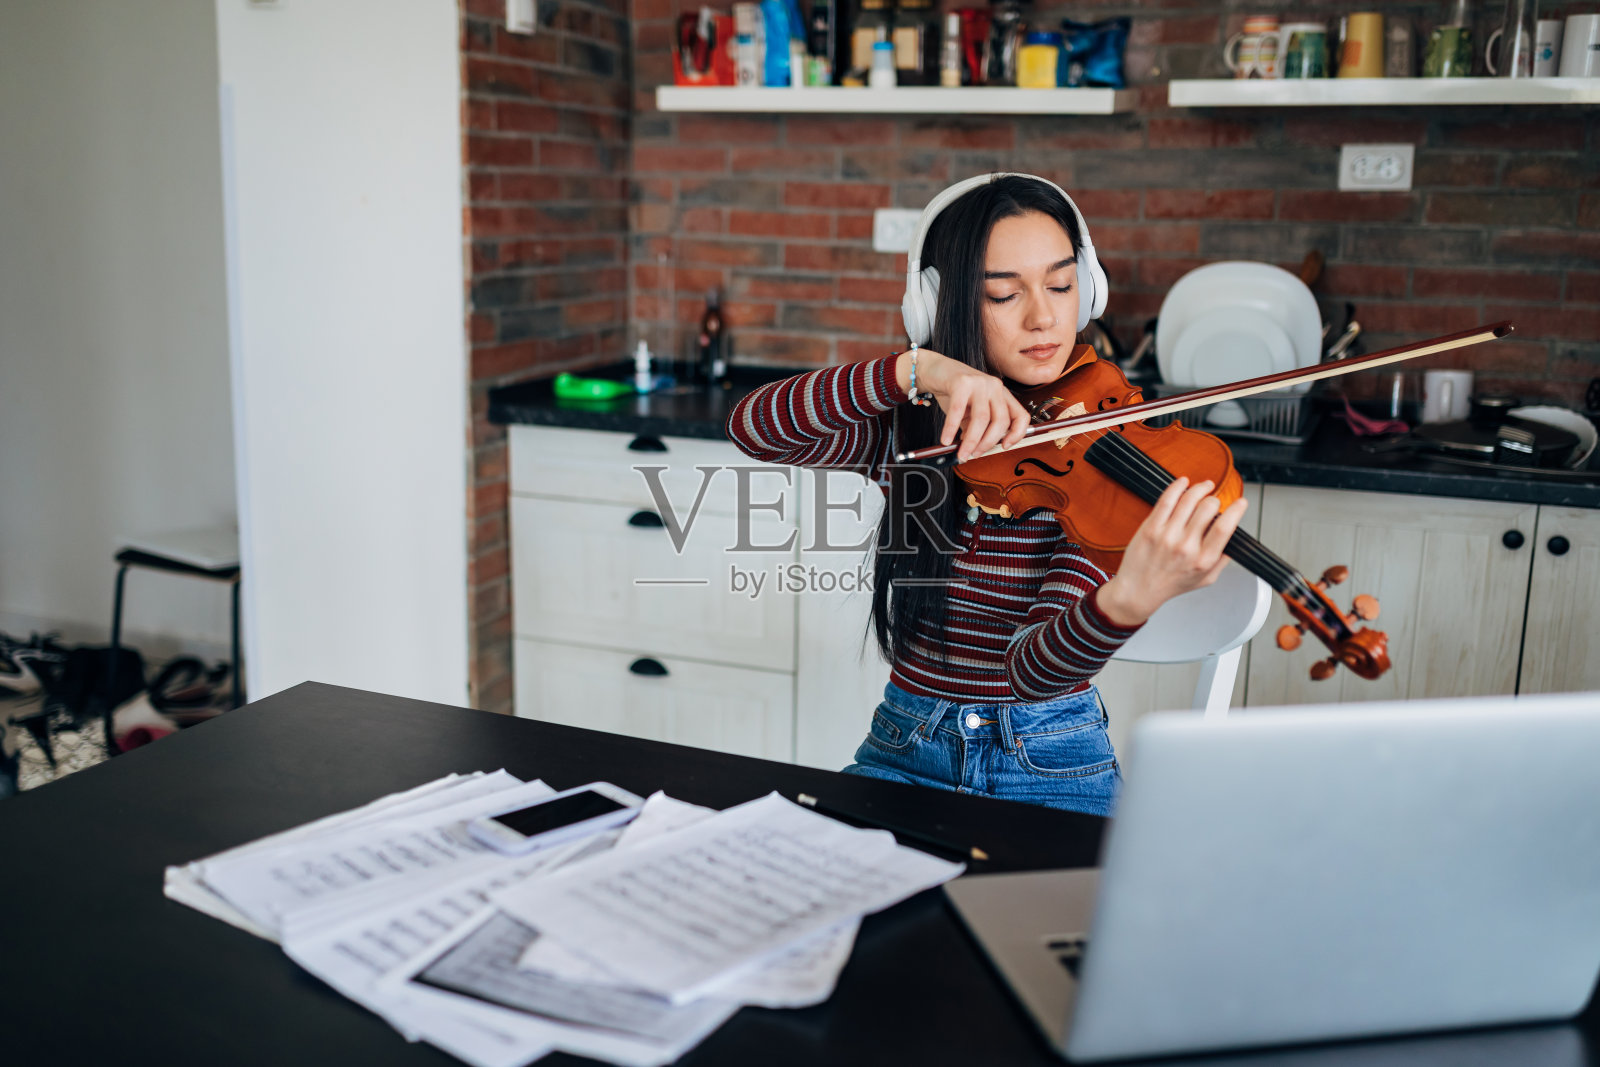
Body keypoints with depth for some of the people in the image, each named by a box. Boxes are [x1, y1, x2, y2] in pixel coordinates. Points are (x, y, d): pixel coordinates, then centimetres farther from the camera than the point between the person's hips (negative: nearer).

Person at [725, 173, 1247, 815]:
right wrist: (917, 369, -31)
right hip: (905, 749, 2)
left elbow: (1036, 669, -21)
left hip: (1051, 764, -1)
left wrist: (1132, 599, -44)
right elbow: (751, 427, -19)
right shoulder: (908, 432, -2)